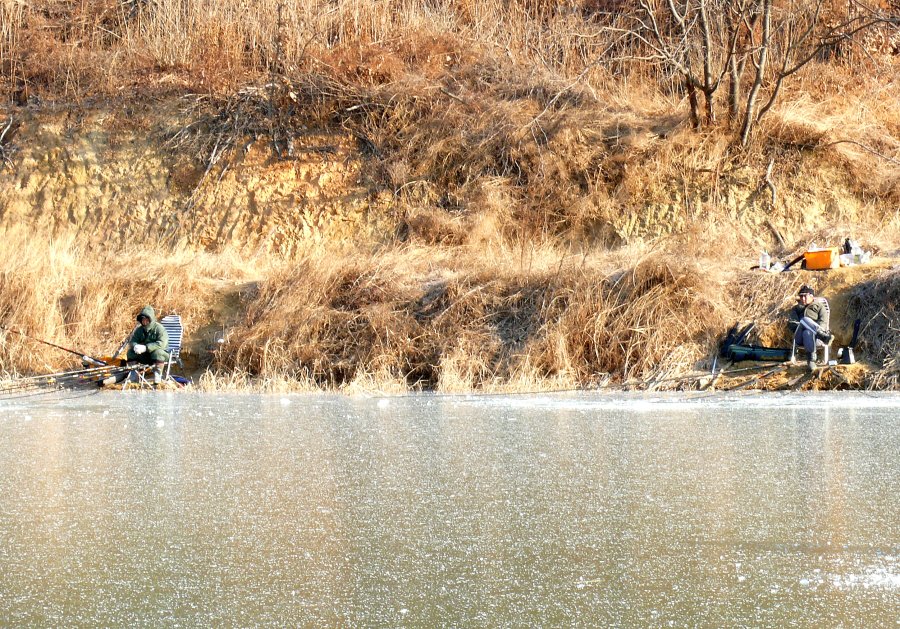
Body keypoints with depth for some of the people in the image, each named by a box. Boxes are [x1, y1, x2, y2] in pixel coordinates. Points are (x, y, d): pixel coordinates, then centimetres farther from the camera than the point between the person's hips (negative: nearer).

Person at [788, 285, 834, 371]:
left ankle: (811, 359, -51)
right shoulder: (796, 309, 37)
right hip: (799, 338, 1)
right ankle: (824, 337, -50)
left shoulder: (819, 307, 29)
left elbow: (823, 322, 10)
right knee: (804, 320, -35)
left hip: (814, 335, -1)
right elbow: (790, 323, 17)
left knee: (807, 333, -43)